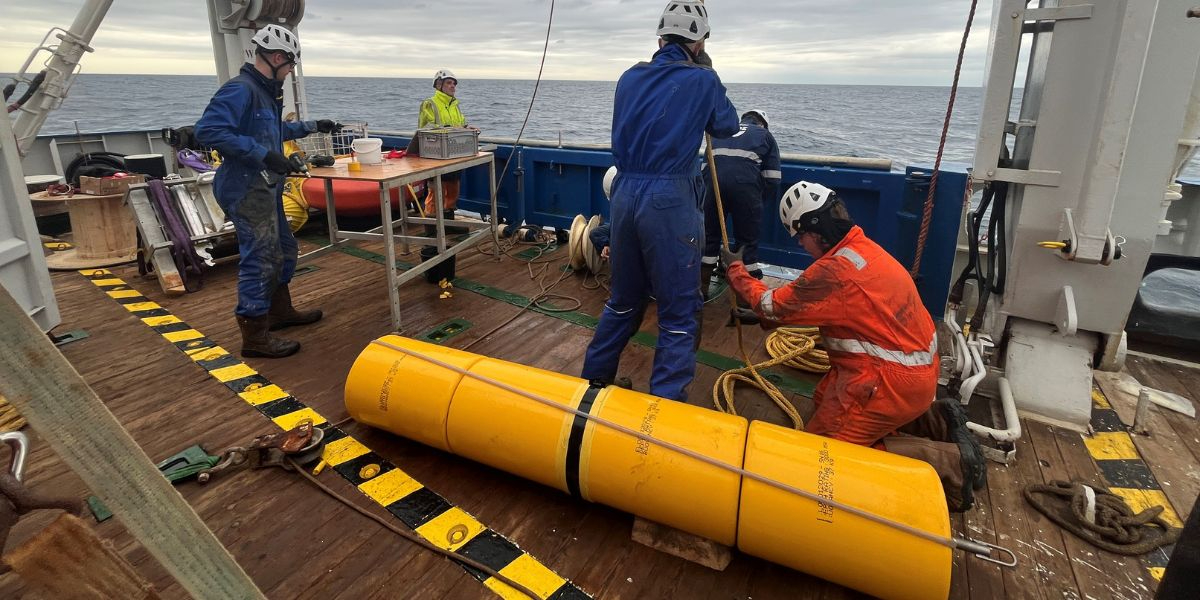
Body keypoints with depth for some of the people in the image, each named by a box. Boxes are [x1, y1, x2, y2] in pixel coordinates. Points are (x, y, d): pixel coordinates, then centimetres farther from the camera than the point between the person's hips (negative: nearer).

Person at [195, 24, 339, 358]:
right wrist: (263, 154, -29)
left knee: (283, 249, 20)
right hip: (247, 190, -10)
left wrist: (311, 127, 33)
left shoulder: (266, 92, 15)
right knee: (259, 259, -7)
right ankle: (255, 337, 2)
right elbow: (208, 130, -27)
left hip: (265, 189, 10)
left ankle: (279, 311, 36)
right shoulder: (240, 89, -16)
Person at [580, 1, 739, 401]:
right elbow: (727, 126, 15)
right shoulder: (701, 80, -2)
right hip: (670, 201, -6)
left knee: (624, 300, 21)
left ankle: (594, 380, 33)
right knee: (679, 313, 5)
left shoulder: (630, 77, 10)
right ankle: (666, 403, 8)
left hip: (624, 195, 6)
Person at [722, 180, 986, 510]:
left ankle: (949, 462, -5)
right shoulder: (862, 247, 5)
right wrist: (768, 318, 10)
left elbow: (774, 305, -13)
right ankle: (934, 419, 16)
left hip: (892, 381, -10)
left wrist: (736, 269, 0)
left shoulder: (835, 271, -25)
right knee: (824, 397, 24)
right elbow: (805, 303, 15)